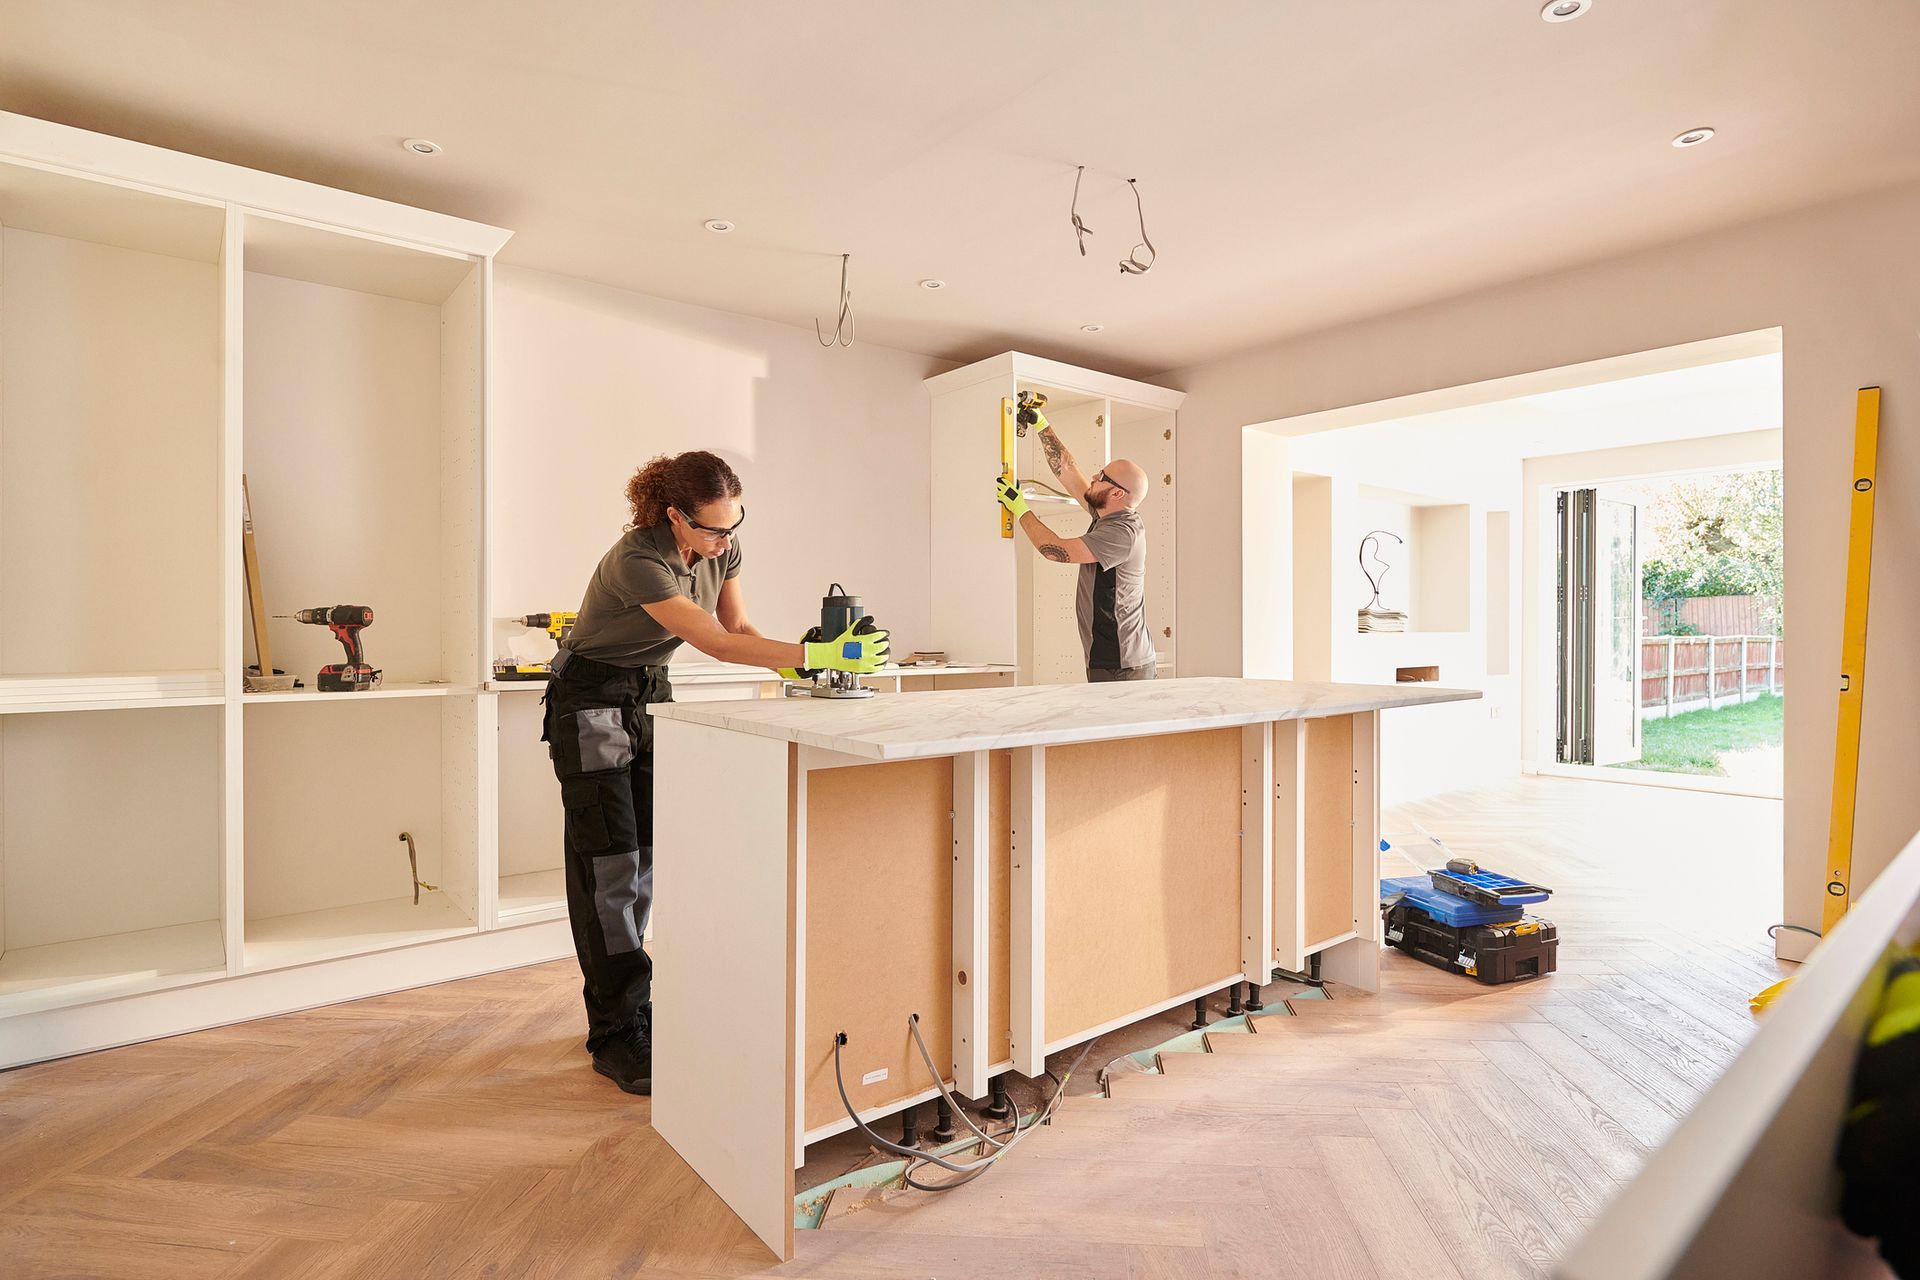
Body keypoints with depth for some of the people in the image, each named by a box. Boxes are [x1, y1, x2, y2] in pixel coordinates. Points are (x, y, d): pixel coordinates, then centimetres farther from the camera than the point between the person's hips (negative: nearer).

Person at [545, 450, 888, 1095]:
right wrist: (815, 654, -40)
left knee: (645, 859, 8)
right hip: (592, 702, -7)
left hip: (651, 694, 7)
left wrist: (797, 663, -19)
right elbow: (716, 643, -35)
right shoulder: (636, 561, -31)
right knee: (608, 866, -6)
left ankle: (622, 1010, 22)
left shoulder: (720, 547, -7)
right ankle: (618, 1036, 3)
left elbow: (739, 626, -1)